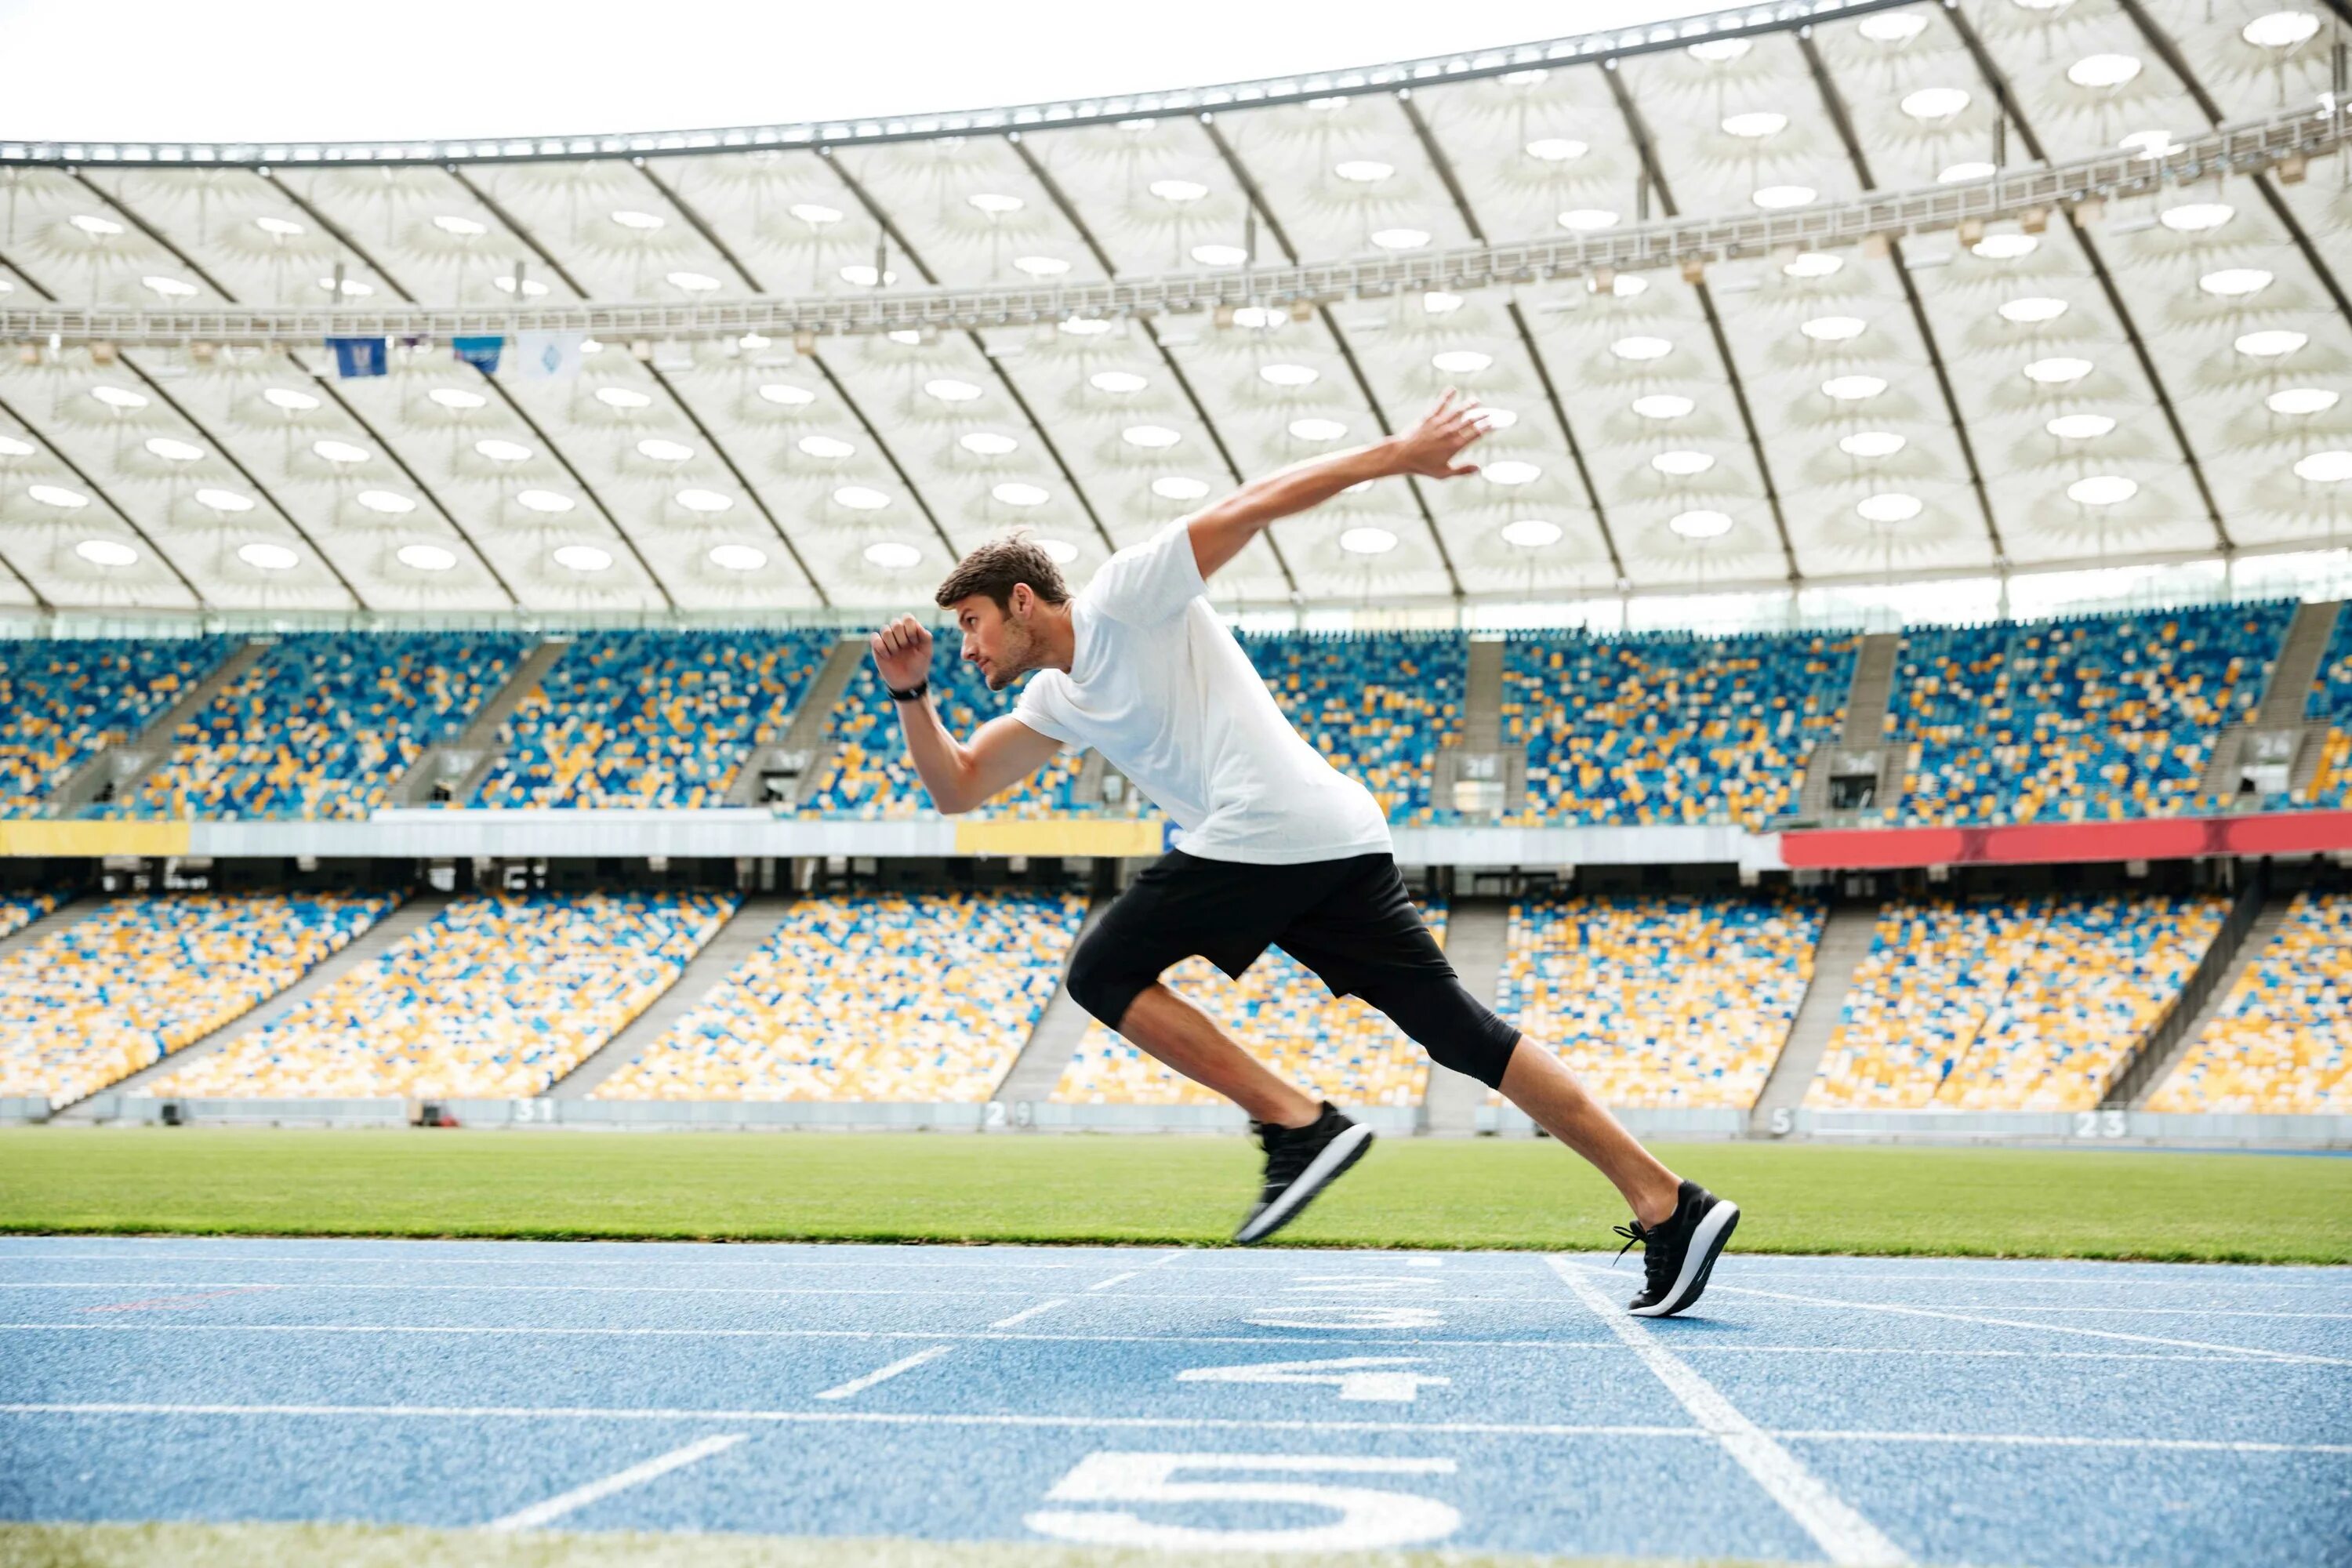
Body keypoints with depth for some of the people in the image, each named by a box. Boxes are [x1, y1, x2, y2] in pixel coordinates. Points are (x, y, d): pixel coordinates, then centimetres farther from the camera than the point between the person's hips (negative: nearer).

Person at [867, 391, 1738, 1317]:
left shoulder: (1125, 597, 2)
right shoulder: (1055, 700, 27)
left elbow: (1257, 503, 0)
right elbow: (955, 787, 30)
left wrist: (1398, 455, -4)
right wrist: (911, 694, 16)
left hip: (1263, 830, -9)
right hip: (1342, 844, 9)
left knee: (1103, 974, 2)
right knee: (1461, 1033, 4)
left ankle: (1298, 1124, -7)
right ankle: (1670, 1208, 1)